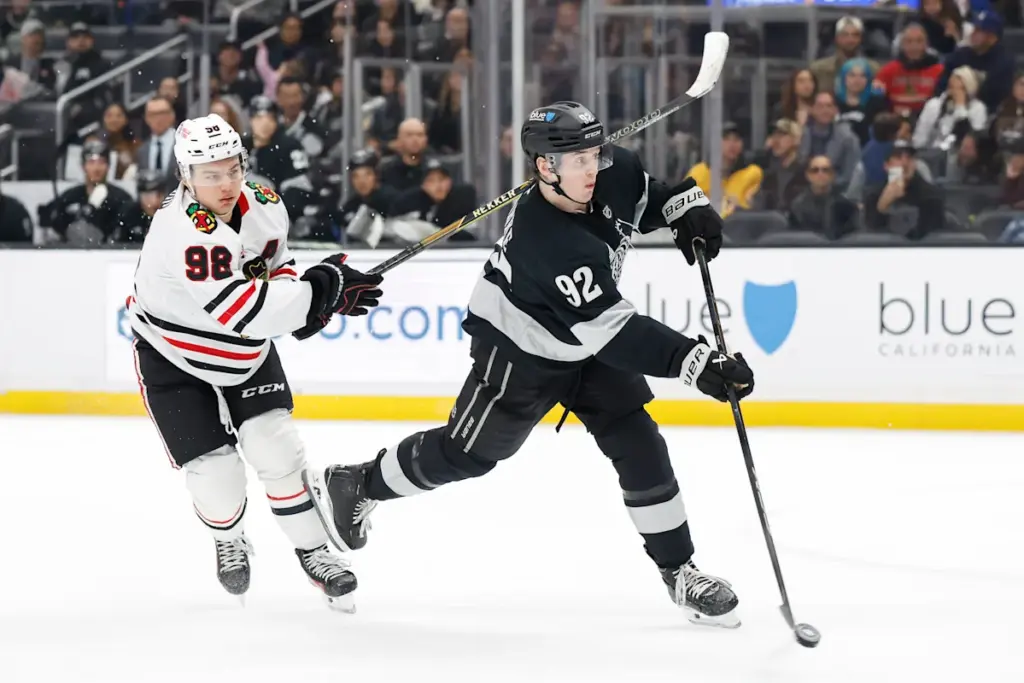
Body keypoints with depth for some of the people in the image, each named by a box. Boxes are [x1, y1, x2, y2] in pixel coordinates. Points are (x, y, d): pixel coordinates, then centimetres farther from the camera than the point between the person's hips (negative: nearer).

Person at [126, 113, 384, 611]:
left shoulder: (265, 207, -12)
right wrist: (322, 289, -39)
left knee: (276, 447, -9)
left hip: (247, 349, 5)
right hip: (174, 360, -5)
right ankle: (228, 541, 28)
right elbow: (240, 308, -41)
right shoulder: (182, 232, -35)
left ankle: (313, 552, 6)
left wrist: (307, 306, -13)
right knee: (216, 476, -6)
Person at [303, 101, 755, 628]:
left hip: (590, 345, 7)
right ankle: (351, 487, 27)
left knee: (639, 445, -3)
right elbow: (611, 330, -42)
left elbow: (648, 197, 12)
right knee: (466, 452, 6)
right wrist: (695, 363, -46)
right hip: (519, 348, -7)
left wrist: (688, 208, -8)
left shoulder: (612, 175, -17)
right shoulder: (548, 241, -39)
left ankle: (678, 570, 5)